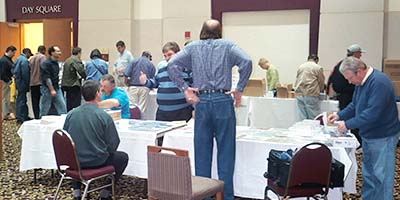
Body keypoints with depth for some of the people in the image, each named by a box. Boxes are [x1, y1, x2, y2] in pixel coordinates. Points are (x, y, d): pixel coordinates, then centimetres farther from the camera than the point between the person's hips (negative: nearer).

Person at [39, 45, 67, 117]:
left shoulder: (56, 63, 11)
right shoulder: (46, 63, -15)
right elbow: (46, 78, -19)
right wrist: (52, 90, -20)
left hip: (56, 87, 8)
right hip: (47, 88, -8)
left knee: (62, 107, 3)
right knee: (45, 110, 3)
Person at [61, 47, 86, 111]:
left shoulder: (67, 60, 17)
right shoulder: (77, 60, -10)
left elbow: (64, 72, 19)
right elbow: (81, 71, -21)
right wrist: (85, 77, -4)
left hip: (66, 84, 9)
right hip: (74, 85, -9)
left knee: (69, 104, 13)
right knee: (76, 104, -7)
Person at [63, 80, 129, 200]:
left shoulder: (70, 114, -5)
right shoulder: (104, 116, -16)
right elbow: (113, 144, -11)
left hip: (74, 162, 4)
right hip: (97, 161, -4)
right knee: (123, 157, 20)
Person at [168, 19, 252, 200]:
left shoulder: (192, 47, 10)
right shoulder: (227, 46, 6)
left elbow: (172, 64, -2)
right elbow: (246, 62, -9)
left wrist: (184, 88, -1)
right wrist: (239, 89, -4)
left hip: (201, 102, 2)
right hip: (223, 101, -1)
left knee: (202, 151, 9)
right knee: (225, 151, 4)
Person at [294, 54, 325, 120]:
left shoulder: (300, 67, 14)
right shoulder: (318, 68, 1)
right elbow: (321, 82, 8)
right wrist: (319, 90, 27)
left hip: (299, 94, 5)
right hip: (311, 95, -5)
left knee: (303, 119, 5)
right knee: (314, 119, -1)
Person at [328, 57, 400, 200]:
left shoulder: (379, 82, -24)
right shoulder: (361, 82, 6)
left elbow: (372, 113, -29)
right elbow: (355, 105, 16)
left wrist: (348, 124, -24)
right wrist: (339, 115, 0)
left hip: (382, 137, -9)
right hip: (368, 135, 9)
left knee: (381, 175, -2)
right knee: (368, 172, 18)